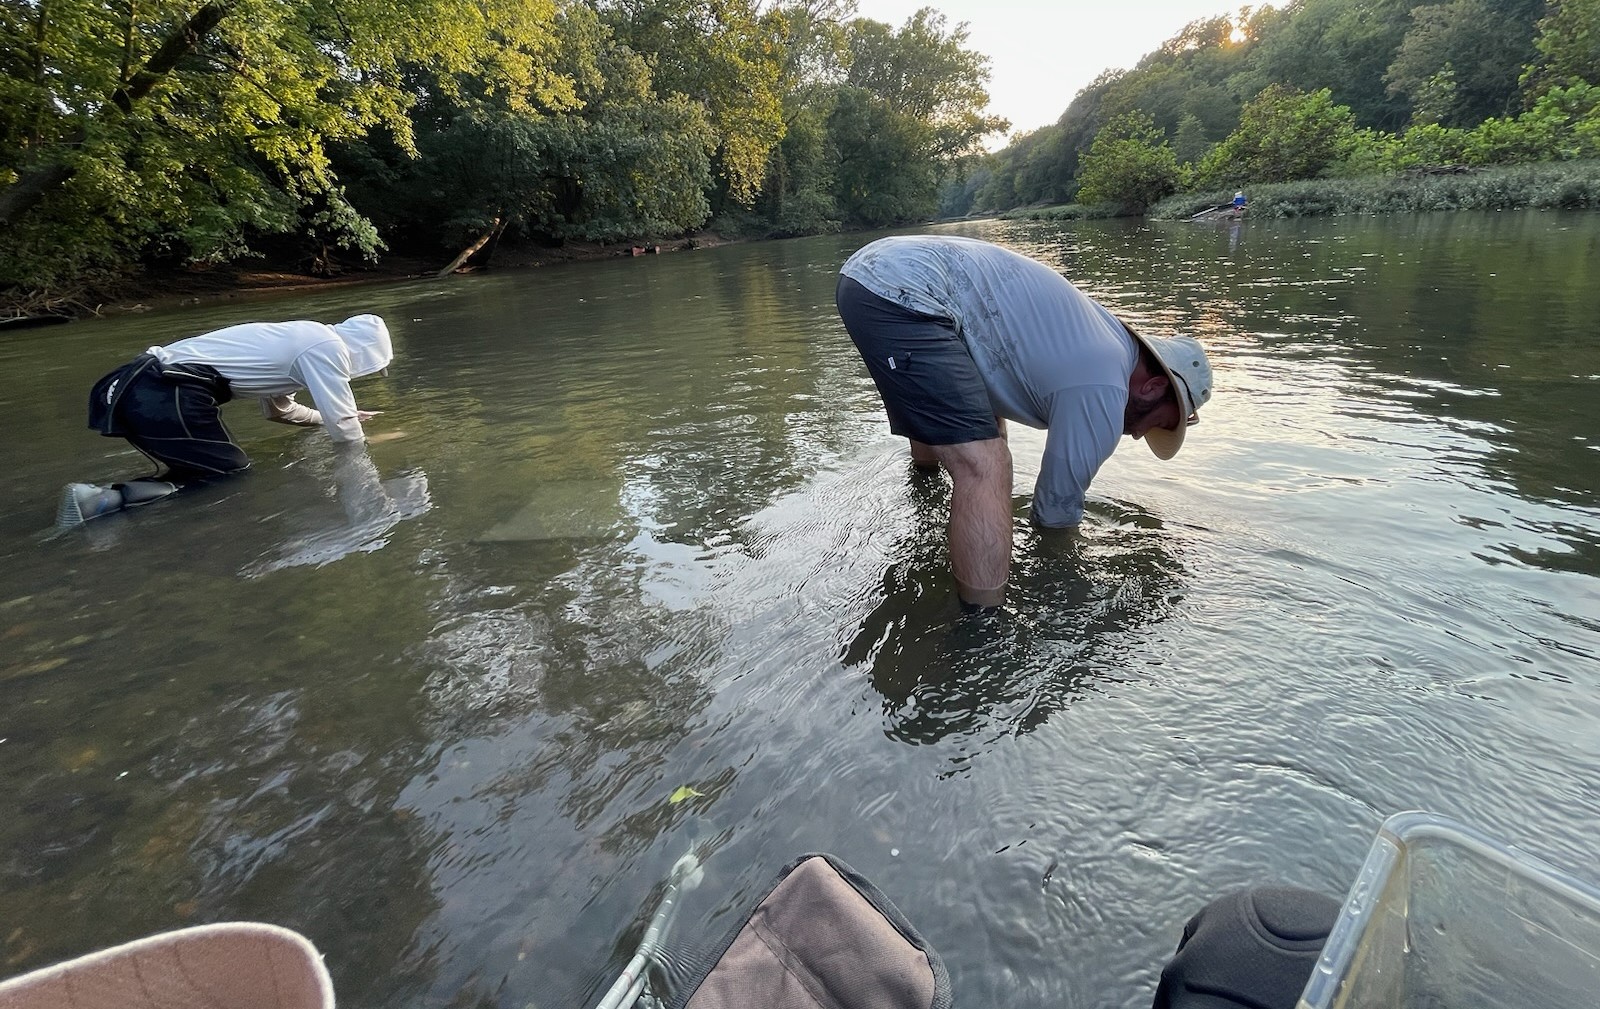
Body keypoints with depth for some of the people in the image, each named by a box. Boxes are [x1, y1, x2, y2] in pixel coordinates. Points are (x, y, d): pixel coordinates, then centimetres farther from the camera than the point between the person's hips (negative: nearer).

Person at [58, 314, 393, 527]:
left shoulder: (305, 338, 22)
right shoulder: (329, 347, -7)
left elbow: (277, 408, 36)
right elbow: (344, 429, -7)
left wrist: (333, 417, 40)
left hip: (146, 385, 10)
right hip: (168, 394, -10)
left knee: (201, 473, 19)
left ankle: (99, 495, 5)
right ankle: (106, 500, -17)